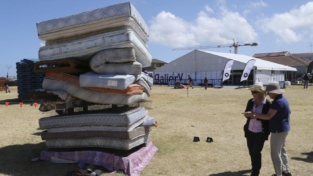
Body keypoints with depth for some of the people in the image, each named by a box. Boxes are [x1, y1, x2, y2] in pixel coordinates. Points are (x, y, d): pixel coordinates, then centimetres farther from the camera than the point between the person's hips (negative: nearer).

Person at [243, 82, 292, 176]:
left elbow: (268, 116, -30)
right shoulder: (283, 99, 7)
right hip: (283, 129, 11)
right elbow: (289, 111, 22)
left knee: (275, 153, 1)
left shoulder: (277, 102, -25)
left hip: (278, 130, -11)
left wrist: (253, 114, -27)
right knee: (281, 150, 23)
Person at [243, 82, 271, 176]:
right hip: (249, 131, 5)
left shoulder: (267, 104, -13)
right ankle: (254, 167, 38)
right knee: (251, 151, 15)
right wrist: (248, 114, -13)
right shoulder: (250, 101, 0)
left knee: (256, 152, -3)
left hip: (260, 132, -5)